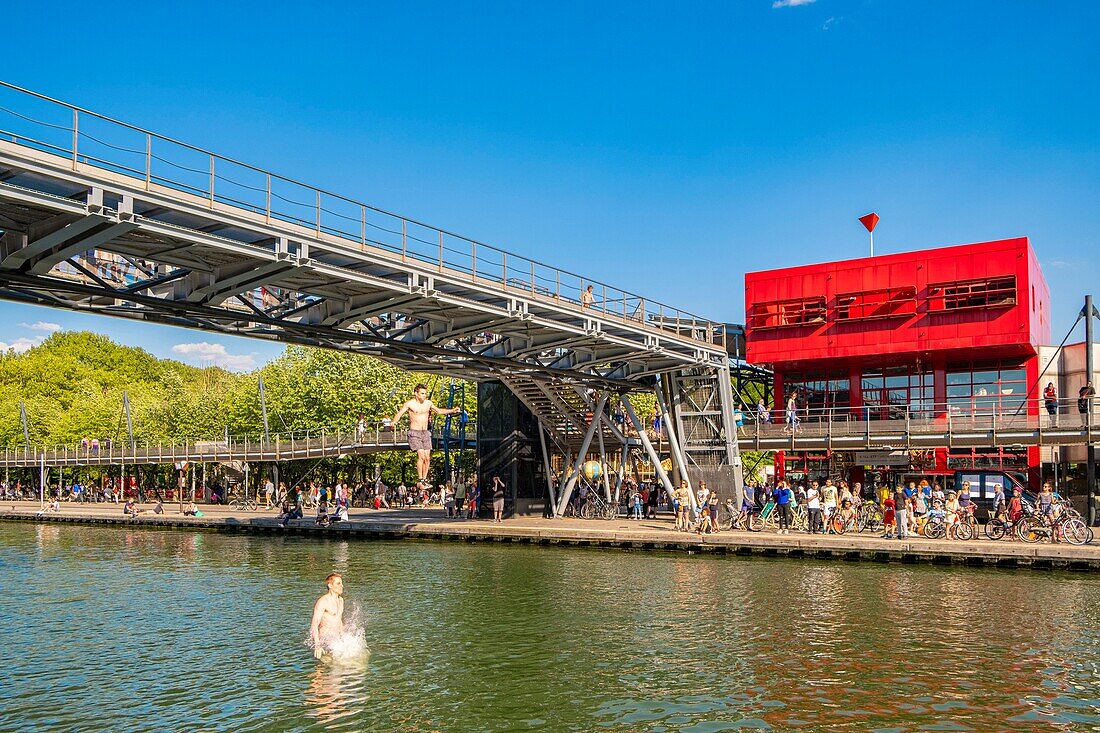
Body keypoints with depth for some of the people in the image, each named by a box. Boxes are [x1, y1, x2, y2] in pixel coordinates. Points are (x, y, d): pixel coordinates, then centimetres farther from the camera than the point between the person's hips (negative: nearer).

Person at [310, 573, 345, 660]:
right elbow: (314, 625, -17)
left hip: (337, 640, 8)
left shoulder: (340, 600, 14)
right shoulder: (323, 601, -12)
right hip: (325, 639, -8)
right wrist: (317, 646, -25)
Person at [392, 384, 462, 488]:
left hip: (426, 432, 5)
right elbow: (399, 414, -12)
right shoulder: (410, 404, -8)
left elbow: (439, 411, 21)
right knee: (421, 456, -17)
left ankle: (425, 479, 13)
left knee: (427, 458, 1)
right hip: (414, 433, -5)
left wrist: (452, 410, 13)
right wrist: (394, 422, -33)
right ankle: (420, 480, -9)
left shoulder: (428, 403, 7)